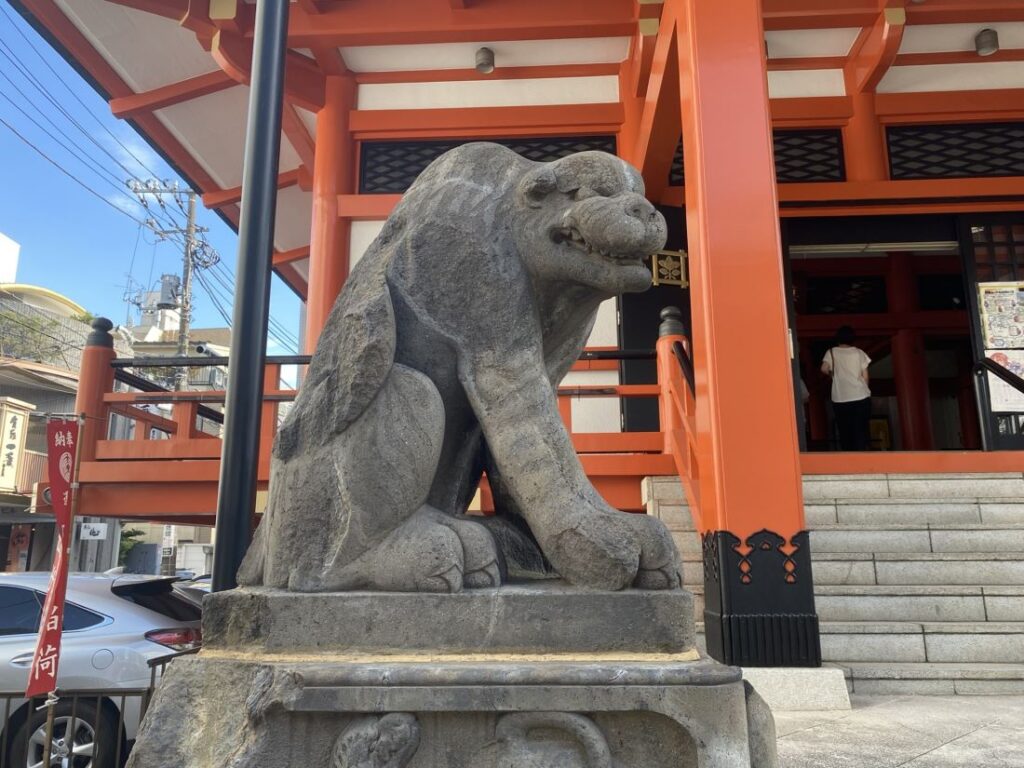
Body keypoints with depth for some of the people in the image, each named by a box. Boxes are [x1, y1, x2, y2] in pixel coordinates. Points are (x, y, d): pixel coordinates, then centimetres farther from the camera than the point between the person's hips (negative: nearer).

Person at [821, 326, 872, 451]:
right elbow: (865, 376, 4)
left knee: (845, 432, 8)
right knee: (860, 431, 2)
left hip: (840, 399, 0)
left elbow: (824, 369, -12)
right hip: (860, 398, 0)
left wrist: (832, 373, 9)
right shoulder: (859, 352, 4)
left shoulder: (832, 352, 3)